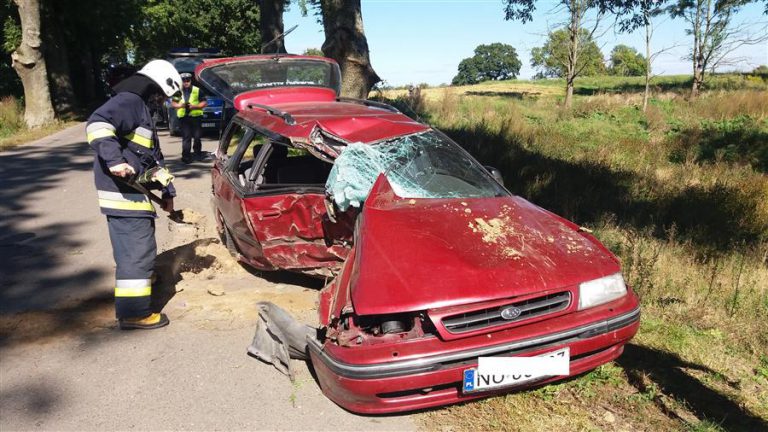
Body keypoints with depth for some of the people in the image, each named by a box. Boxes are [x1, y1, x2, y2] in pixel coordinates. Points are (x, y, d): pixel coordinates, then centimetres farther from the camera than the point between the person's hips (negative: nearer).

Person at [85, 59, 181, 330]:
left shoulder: (140, 107, 24)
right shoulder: (129, 101, -10)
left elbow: (153, 156, 27)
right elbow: (97, 124, -29)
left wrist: (167, 192, 26)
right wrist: (114, 160, -38)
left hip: (132, 191, 10)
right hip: (123, 191, -10)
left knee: (137, 248, 24)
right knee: (137, 251, -8)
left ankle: (140, 281, 41)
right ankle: (133, 312, -3)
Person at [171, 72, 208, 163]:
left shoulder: (197, 90, 6)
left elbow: (204, 103, 2)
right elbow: (173, 103, 15)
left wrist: (194, 106, -13)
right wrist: (179, 105, -7)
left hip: (196, 116, -1)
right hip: (183, 117, 1)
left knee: (197, 136, 3)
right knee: (186, 137, -5)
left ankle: (198, 153, 19)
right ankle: (186, 156, -6)